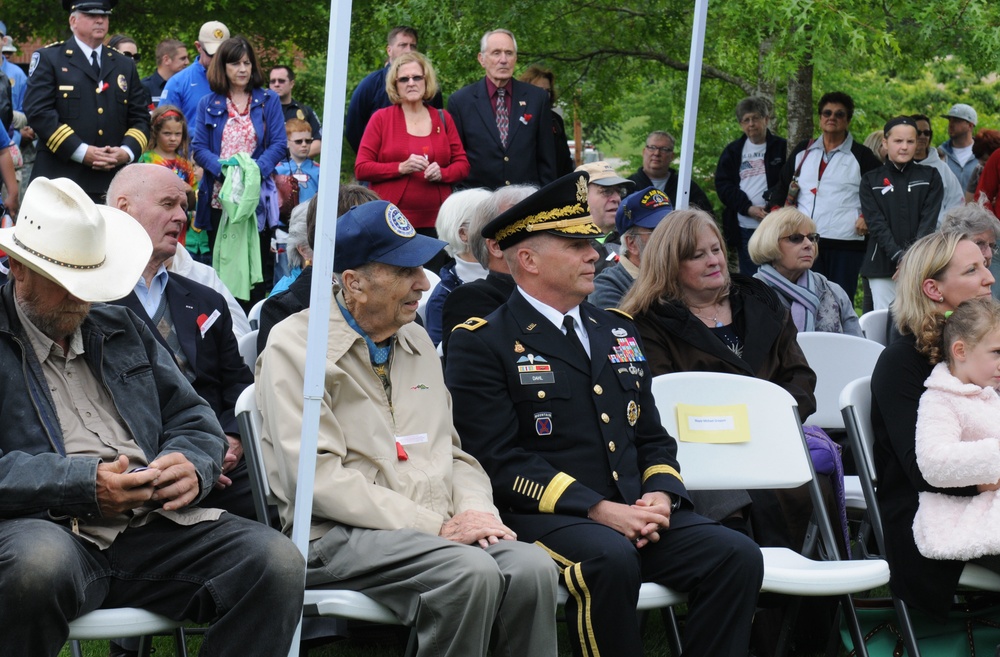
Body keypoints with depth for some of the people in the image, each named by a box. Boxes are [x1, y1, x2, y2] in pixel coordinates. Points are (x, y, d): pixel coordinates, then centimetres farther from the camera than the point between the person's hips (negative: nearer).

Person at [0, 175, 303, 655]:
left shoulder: (123, 329, 25)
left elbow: (193, 418, 23)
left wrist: (192, 465, -2)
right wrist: (84, 485, -19)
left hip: (153, 527, 5)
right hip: (49, 529, -5)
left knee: (278, 562, -19)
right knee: (42, 562, -41)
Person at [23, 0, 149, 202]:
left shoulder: (125, 66, 18)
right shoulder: (48, 59, 4)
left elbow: (140, 118, 15)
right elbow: (38, 112, -7)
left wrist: (127, 151, -6)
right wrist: (82, 152, -14)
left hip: (112, 184, 4)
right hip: (61, 178, -4)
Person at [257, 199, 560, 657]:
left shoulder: (418, 343, 20)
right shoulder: (295, 346, -3)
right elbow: (319, 478, -13)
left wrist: (475, 512, -1)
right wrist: (437, 527, -15)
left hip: (443, 530, 6)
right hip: (341, 535, -6)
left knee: (531, 567, -25)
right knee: (472, 573, -33)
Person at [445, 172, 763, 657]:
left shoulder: (617, 332, 21)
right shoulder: (482, 345, -1)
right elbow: (500, 459, -11)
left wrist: (660, 494, -1)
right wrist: (599, 511, -18)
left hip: (636, 512, 6)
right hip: (543, 519, -6)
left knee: (738, 556, -17)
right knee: (610, 558, -36)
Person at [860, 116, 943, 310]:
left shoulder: (930, 177, 9)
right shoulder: (871, 180, 8)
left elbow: (929, 221, 0)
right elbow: (876, 224, -2)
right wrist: (898, 257, -16)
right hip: (883, 265, 0)